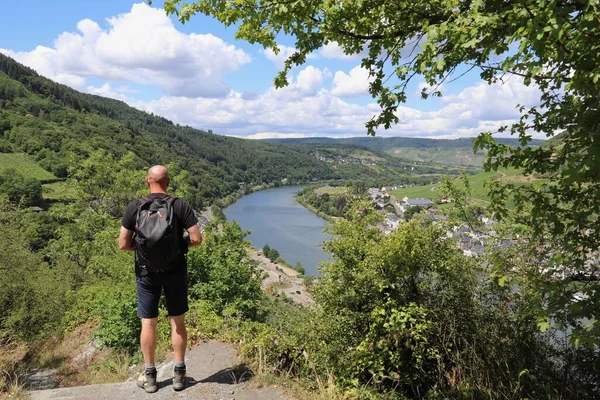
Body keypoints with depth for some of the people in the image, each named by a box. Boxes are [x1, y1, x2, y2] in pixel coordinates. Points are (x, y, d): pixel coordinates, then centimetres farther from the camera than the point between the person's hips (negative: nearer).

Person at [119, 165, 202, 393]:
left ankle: (149, 376, 23)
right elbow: (196, 239, -11)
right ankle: (179, 373, 20)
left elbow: (123, 245, -5)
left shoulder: (135, 207, -6)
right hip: (175, 271, 0)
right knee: (177, 321, 11)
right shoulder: (181, 206, -9)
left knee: (148, 323, 12)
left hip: (147, 272, 1)